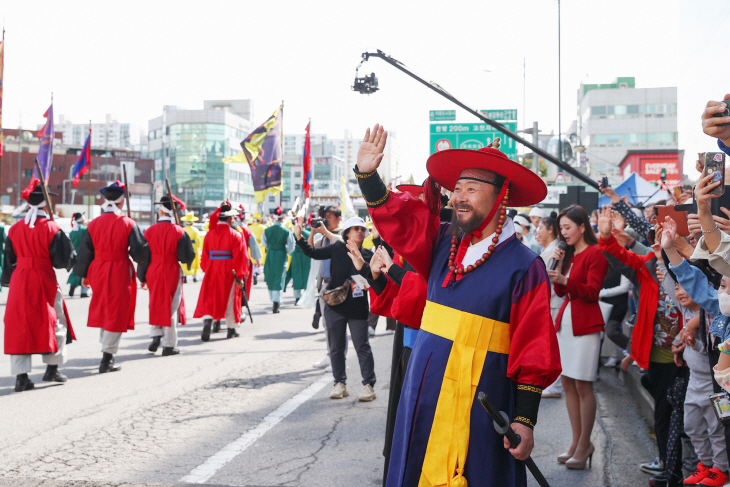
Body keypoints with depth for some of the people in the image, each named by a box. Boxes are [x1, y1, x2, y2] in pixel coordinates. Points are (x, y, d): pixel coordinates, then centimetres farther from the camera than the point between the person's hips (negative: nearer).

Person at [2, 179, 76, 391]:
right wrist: (71, 257, 12)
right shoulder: (51, 228, -11)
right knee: (54, 322, 14)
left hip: (19, 281, 3)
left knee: (19, 325, 7)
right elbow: (64, 259, -10)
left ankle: (21, 376, 4)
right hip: (44, 281, -3)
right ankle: (52, 368, 19)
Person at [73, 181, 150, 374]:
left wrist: (84, 275, 15)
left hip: (98, 271, 4)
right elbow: (139, 250, -8)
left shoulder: (94, 223, 1)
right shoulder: (128, 223, -10)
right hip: (120, 272, -4)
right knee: (116, 314, 2)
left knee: (102, 311, 18)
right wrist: (146, 265, 12)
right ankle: (108, 357, -1)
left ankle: (106, 349, 29)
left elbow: (85, 251, 6)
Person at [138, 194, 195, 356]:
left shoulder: (149, 231, -2)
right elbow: (187, 257, -11)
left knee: (156, 305, 20)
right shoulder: (179, 232, -10)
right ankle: (169, 345, 8)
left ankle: (155, 336, 11)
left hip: (153, 274, 3)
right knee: (171, 306, 4)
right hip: (172, 274, -3)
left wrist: (143, 278, 11)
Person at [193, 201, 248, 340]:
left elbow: (205, 256, 7)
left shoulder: (209, 234, 2)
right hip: (228, 271, -2)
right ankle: (232, 329, 17)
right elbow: (239, 257, -12)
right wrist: (240, 276, -8)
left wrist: (206, 270, 19)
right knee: (230, 298, 9)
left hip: (212, 271, 3)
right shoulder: (234, 235, -10)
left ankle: (207, 321, -17)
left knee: (209, 298, 6)